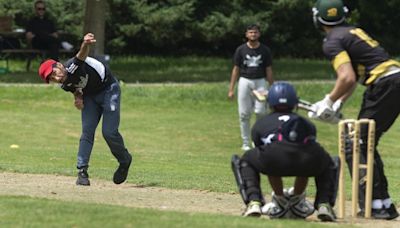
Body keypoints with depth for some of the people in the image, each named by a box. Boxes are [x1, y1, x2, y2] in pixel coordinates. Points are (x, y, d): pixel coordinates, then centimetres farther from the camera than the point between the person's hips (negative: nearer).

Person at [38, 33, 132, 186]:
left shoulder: (73, 66, -32)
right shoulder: (65, 85, -11)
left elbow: (82, 54, -54)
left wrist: (85, 45, -77)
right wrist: (78, 97, -12)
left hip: (109, 89, -6)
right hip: (90, 96, 6)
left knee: (109, 132, -11)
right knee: (87, 130, -7)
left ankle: (124, 161, 15)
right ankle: (82, 171, -3)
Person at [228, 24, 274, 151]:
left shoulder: (265, 50, 5)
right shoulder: (241, 50, 5)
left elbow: (268, 70, 8)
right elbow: (236, 69, 6)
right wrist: (231, 89, 2)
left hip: (260, 82, 0)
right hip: (244, 82, 0)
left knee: (260, 112, -12)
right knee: (244, 114, 0)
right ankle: (246, 143, 8)